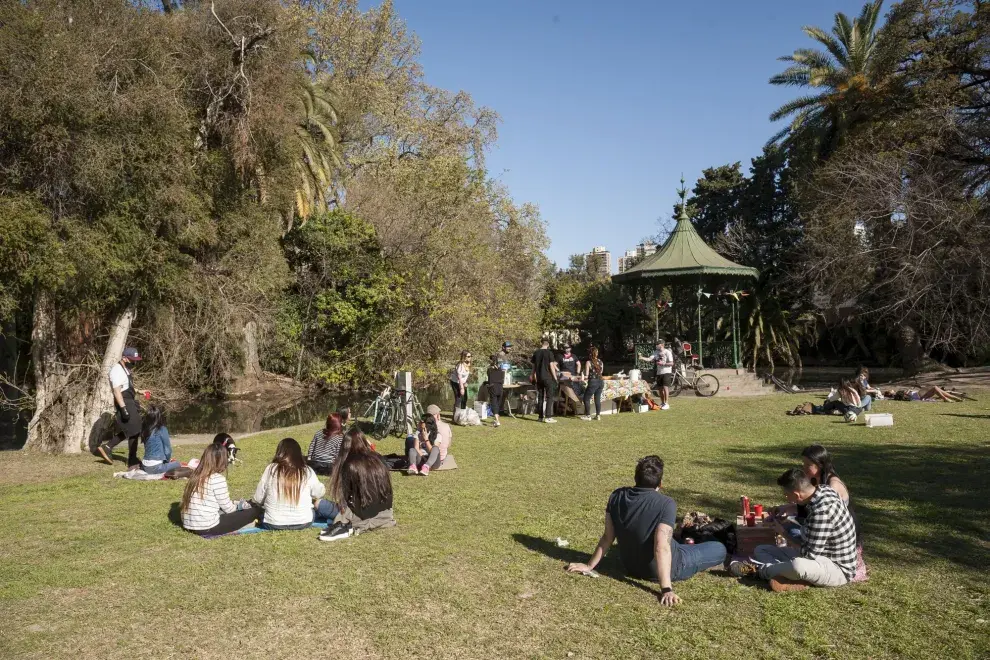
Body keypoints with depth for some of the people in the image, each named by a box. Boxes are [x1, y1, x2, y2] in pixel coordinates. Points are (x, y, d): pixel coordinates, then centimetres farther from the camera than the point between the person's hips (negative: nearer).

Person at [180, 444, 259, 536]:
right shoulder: (218, 479, -15)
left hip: (189, 525, 8)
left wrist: (236, 505, 20)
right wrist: (239, 505, 16)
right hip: (207, 528, -8)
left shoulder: (195, 475, 8)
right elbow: (228, 508, -5)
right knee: (253, 511, 1)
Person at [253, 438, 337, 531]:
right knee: (318, 502, 30)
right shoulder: (307, 471, -8)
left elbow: (258, 499, 1)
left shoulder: (271, 469, -9)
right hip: (303, 523, 0)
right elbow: (319, 493, 9)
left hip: (273, 523, 0)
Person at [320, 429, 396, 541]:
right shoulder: (378, 459, 3)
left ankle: (345, 527, -5)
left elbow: (345, 494, -5)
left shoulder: (349, 465, -11)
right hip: (384, 511, 4)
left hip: (365, 513, -4)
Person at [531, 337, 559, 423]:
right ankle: (548, 417, -8)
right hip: (548, 377, -5)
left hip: (539, 378, 5)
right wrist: (555, 377, -3)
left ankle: (541, 416, 12)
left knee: (540, 397, 10)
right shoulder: (549, 353, -8)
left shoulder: (536, 353, 6)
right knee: (549, 397, -1)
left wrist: (534, 376, 22)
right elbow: (551, 366, -10)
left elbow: (534, 366, 11)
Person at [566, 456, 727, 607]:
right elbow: (662, 548, -34)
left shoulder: (617, 496, -11)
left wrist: (589, 566, 2)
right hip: (667, 568, -5)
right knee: (720, 549, 11)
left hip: (630, 566, 5)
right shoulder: (666, 504, -26)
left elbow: (608, 537, -7)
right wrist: (666, 589, -35)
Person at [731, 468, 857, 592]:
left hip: (837, 568, -10)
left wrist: (785, 534, -10)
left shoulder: (823, 511, -31)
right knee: (760, 550, 9)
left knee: (798, 565, -43)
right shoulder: (822, 489, -3)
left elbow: (810, 554, -26)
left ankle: (760, 569, -15)